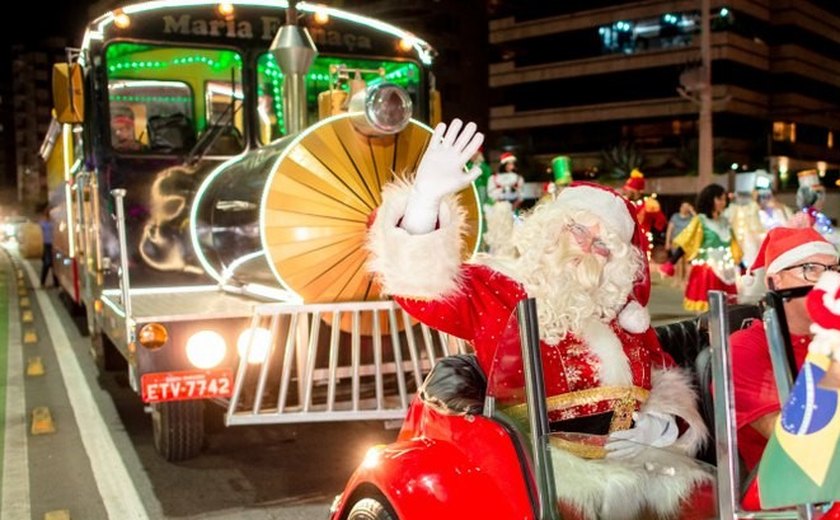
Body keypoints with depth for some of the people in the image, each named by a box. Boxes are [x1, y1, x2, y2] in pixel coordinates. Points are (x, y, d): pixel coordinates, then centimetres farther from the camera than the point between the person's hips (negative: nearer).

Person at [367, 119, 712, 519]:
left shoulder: (622, 311, 13)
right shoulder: (498, 289, -3)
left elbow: (669, 388, 21)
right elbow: (421, 285, -21)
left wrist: (658, 426, -1)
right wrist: (427, 198, -36)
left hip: (632, 460, 6)